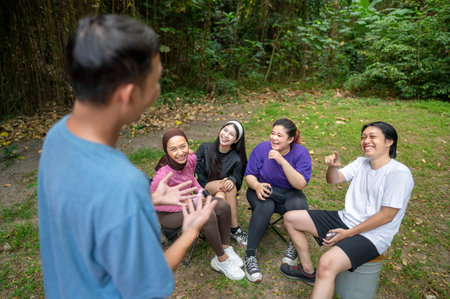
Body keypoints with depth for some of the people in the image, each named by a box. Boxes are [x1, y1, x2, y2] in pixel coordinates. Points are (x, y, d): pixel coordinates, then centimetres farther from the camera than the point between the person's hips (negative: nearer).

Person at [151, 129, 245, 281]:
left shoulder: (191, 159, -12)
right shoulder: (163, 174, -32)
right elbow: (154, 204, -22)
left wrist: (199, 191, -9)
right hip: (168, 214, -7)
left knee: (223, 205, -12)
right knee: (208, 215, -29)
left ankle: (226, 248, 4)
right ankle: (221, 260, -9)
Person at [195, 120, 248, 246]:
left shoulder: (237, 159, -6)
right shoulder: (205, 148, -6)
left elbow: (237, 181, -2)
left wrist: (232, 180, -28)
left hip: (221, 192, 1)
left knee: (221, 196, -36)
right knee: (228, 187, -31)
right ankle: (235, 228, -21)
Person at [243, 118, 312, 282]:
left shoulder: (301, 153, -12)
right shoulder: (262, 148, -11)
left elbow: (300, 184, -22)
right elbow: (249, 175, -4)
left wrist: (282, 161, -32)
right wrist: (257, 186, -29)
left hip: (288, 193, 1)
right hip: (263, 190, 0)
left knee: (299, 205, -33)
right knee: (265, 206, -35)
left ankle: (294, 245, -3)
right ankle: (250, 255, -23)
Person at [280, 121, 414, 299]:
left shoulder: (399, 173, -17)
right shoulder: (361, 163, 5)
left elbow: (386, 216, -18)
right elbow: (333, 180, 3)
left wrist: (347, 233, -16)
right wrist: (333, 166, -22)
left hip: (372, 235, -8)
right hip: (346, 219, 8)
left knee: (327, 264, -36)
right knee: (291, 218, 4)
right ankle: (308, 270, 17)